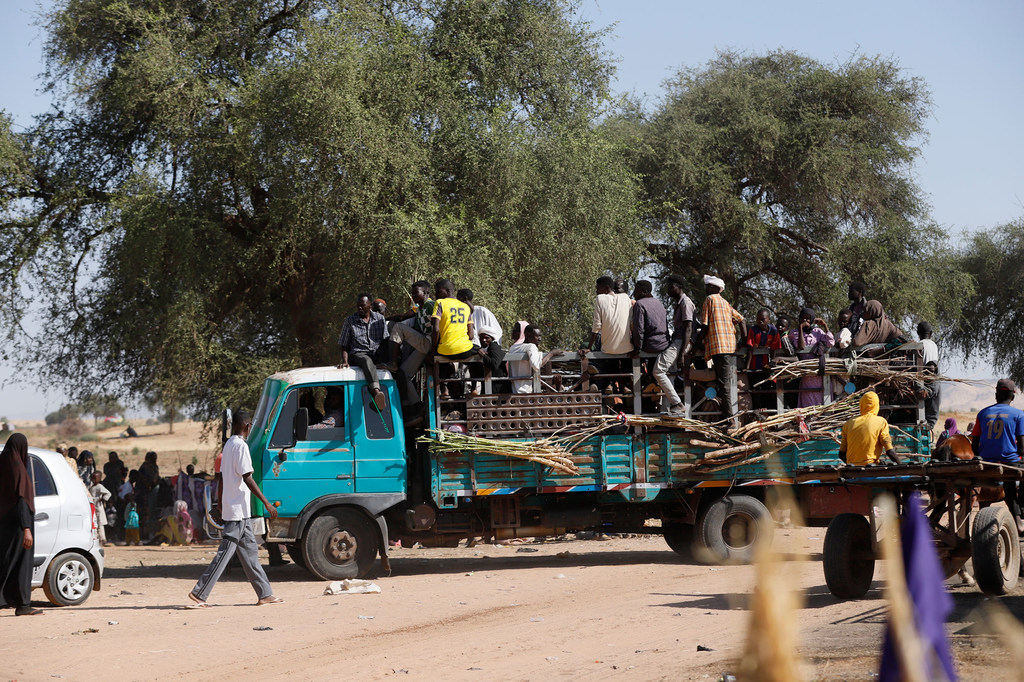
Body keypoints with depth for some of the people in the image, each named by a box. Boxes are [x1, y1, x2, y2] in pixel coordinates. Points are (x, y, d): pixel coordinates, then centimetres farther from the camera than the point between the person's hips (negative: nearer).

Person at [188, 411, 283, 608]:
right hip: (238, 510, -10)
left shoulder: (228, 445, 14)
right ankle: (199, 593, -9)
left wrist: (221, 505, 26)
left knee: (250, 551, 11)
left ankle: (265, 593, 14)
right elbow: (247, 478, -20)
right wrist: (266, 503, -19)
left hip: (231, 508, 10)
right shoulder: (241, 446, -14)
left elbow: (222, 477, 19)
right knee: (225, 553, -8)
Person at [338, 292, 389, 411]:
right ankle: (376, 393, -67)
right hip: (358, 354, -4)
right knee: (367, 361, -42)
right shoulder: (350, 321, 11)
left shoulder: (380, 319, 16)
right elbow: (344, 346, 12)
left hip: (377, 354, 4)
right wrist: (345, 361, -7)